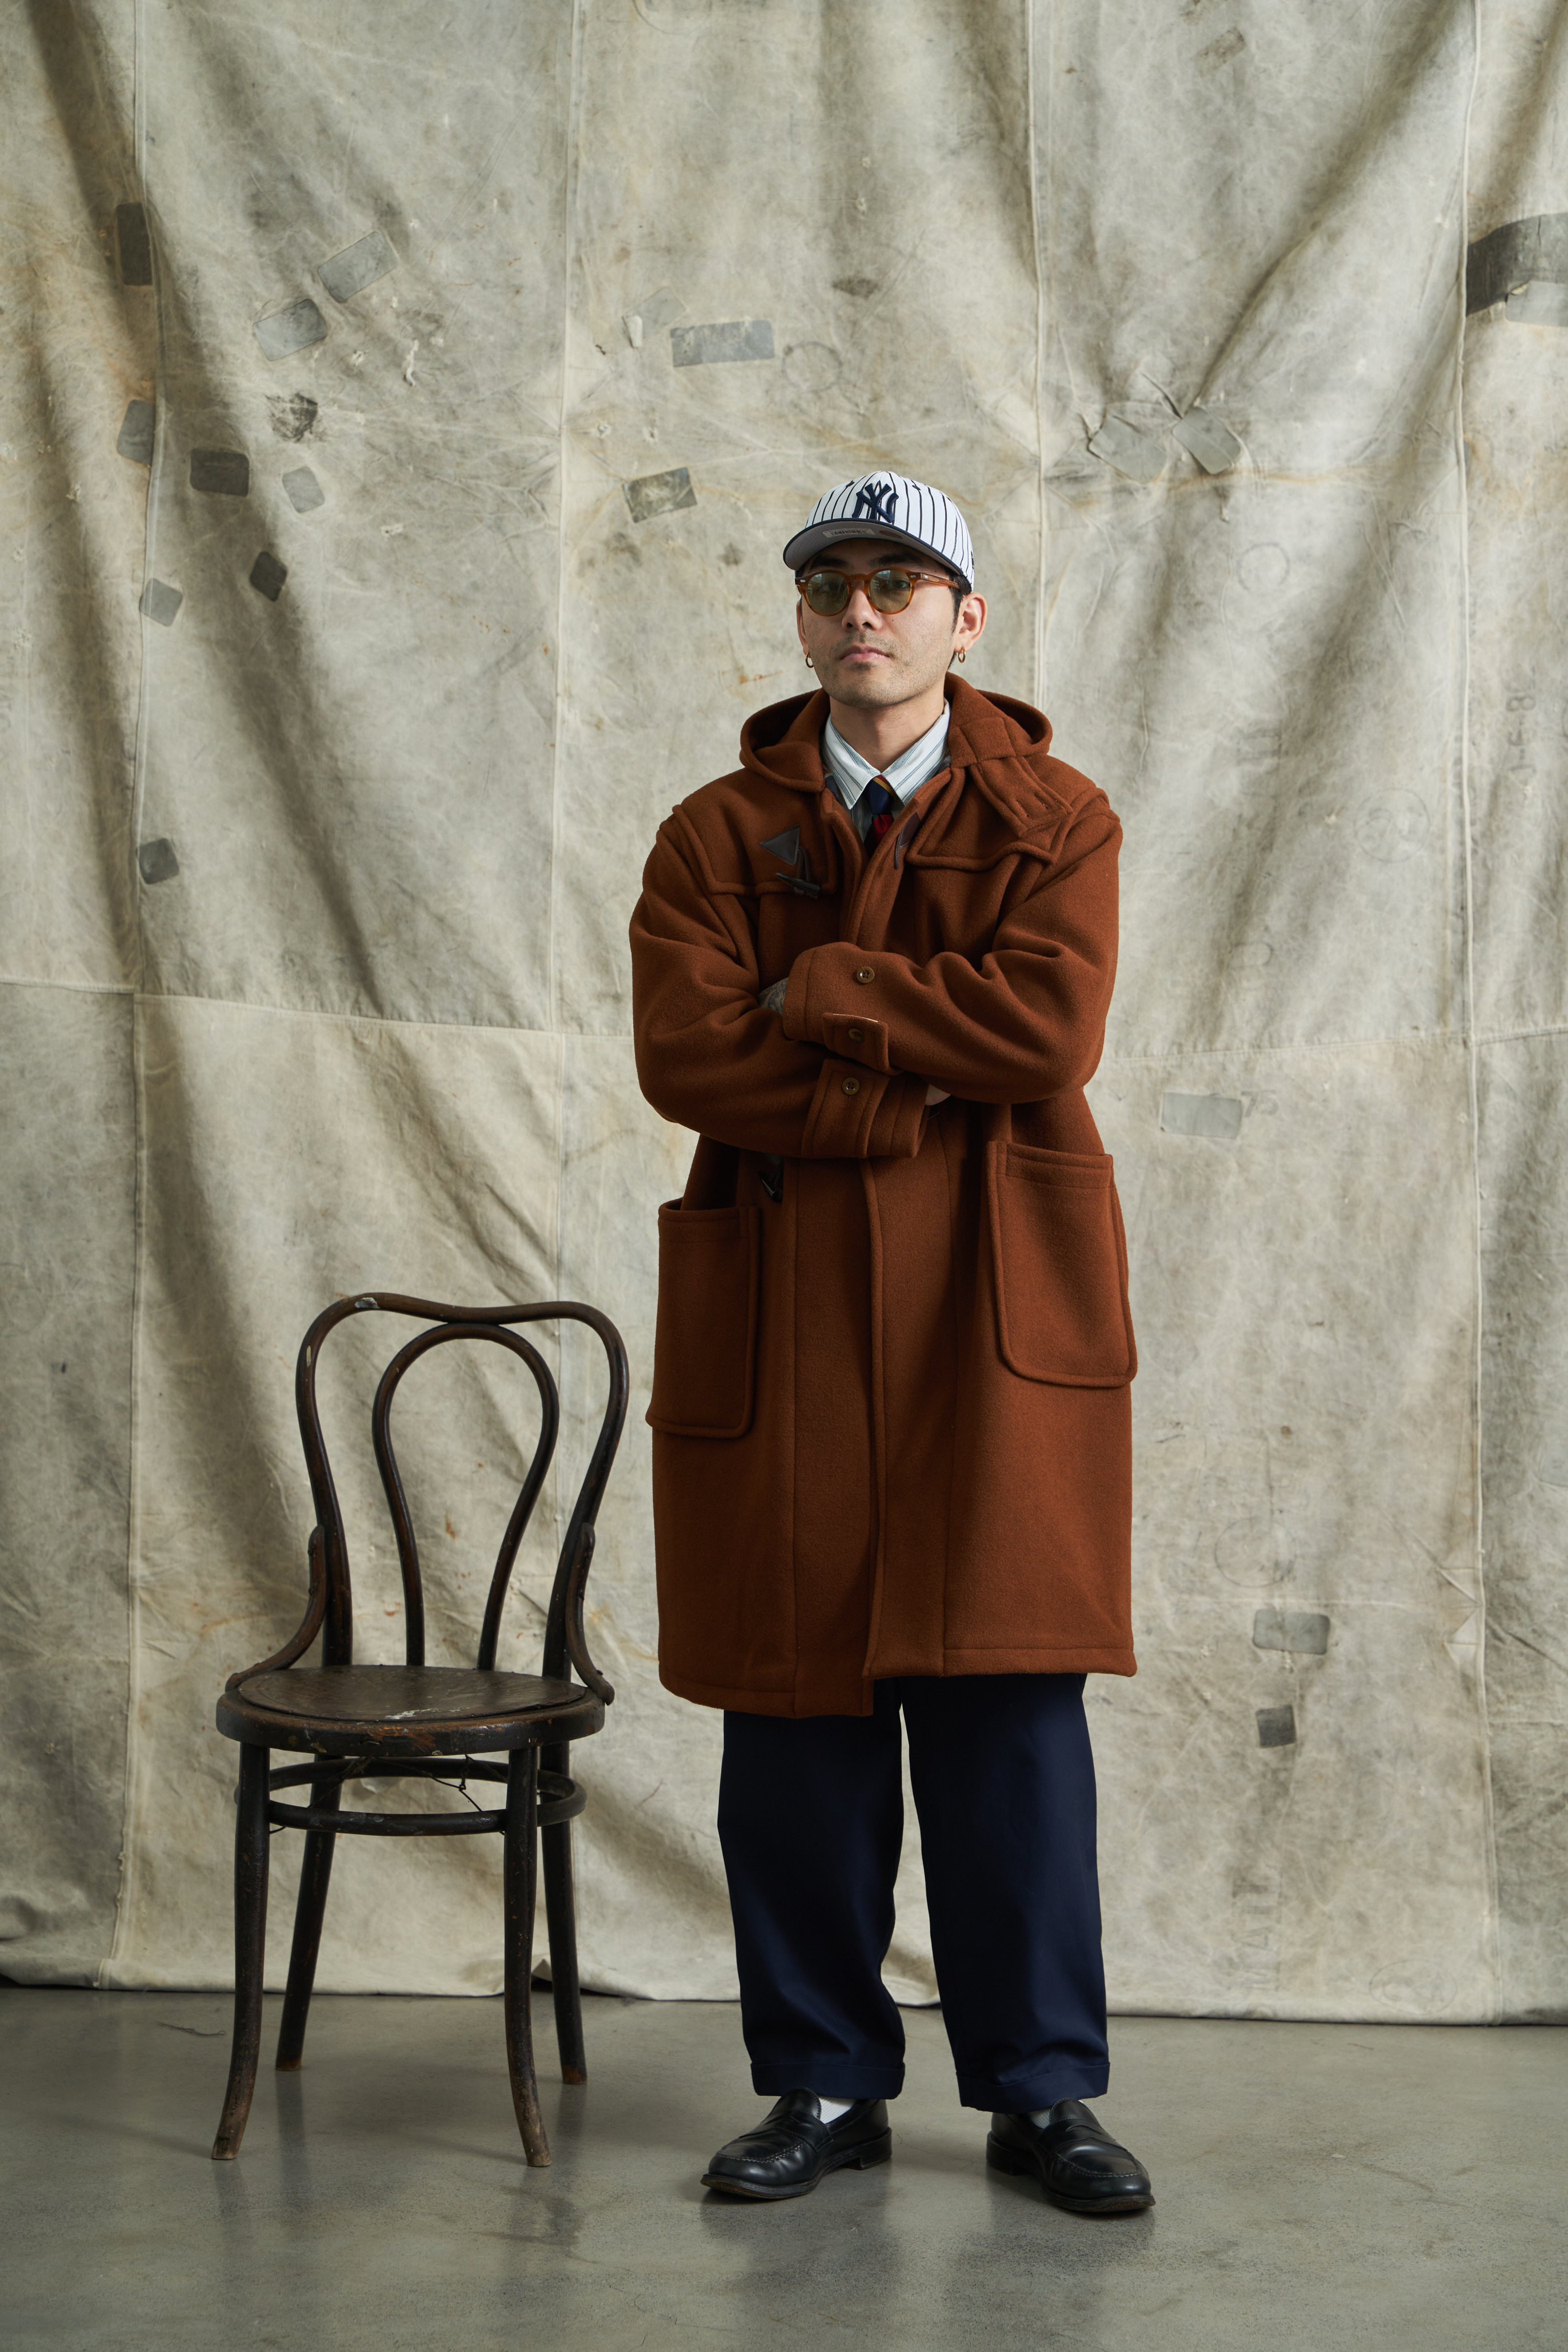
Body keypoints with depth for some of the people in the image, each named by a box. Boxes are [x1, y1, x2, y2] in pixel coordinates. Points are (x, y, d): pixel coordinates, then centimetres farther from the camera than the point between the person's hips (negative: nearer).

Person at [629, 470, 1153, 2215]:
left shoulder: (1057, 821, 7)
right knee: (798, 1711, 4)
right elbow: (687, 1055, -6)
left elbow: (1047, 1029, -10)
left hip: (998, 1306, -1)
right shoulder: (718, 832, 9)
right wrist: (920, 1103, -11)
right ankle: (825, 2085, 17)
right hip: (781, 1313, 1)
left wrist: (816, 991, -7)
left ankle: (1040, 2092, 12)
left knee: (1011, 1704, -1)